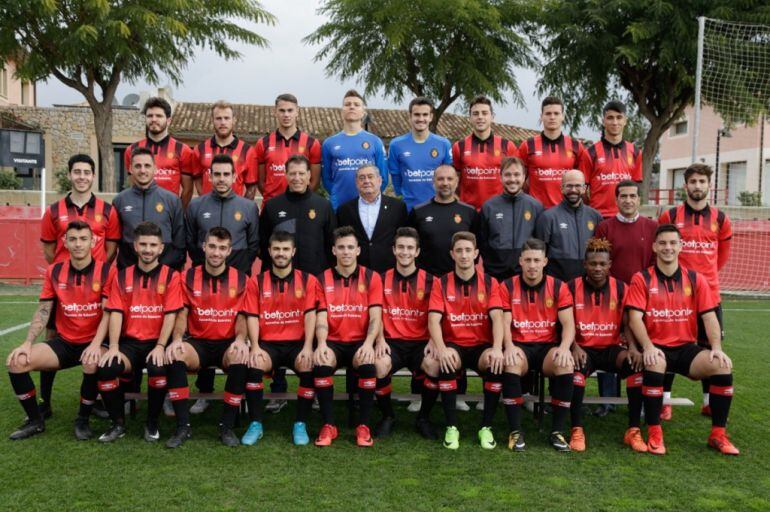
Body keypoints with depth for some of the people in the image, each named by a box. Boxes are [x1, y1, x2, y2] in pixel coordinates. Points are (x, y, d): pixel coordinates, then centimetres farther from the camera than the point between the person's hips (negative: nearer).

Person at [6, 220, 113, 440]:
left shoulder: (106, 271, -8)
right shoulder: (54, 271, 4)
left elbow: (108, 312, -12)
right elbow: (43, 311, 5)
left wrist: (96, 344, -26)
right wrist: (27, 343, -9)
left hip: (93, 342, -4)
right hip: (63, 342, 5)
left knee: (93, 363, -37)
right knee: (16, 361, -14)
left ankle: (83, 420, -10)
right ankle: (35, 420, 5)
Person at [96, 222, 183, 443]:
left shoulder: (171, 276, 1)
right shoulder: (122, 276, 9)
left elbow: (171, 315, -7)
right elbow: (116, 313, 1)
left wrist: (160, 346, -19)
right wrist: (113, 347, -12)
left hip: (156, 343, -2)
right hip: (130, 342, 3)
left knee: (158, 368, -33)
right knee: (105, 369, -25)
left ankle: (152, 424, -7)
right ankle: (118, 423, -1)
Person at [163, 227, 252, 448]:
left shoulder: (241, 279, 4)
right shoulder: (189, 277, 6)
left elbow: (242, 316, 1)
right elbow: (182, 314, 2)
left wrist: (240, 339, -19)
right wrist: (177, 338, -18)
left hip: (228, 343, -1)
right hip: (198, 342, 1)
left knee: (240, 359, -35)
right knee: (174, 356, -31)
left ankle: (227, 427, -20)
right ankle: (183, 426, -21)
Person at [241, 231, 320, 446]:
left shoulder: (307, 280, 5)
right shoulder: (257, 281, 7)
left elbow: (310, 315, -3)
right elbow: (252, 316, 1)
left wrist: (307, 347, -17)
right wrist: (255, 346, -15)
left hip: (297, 343, 0)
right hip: (267, 343, 1)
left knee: (309, 368, -29)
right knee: (254, 366, -30)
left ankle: (300, 424, -10)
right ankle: (255, 424, -13)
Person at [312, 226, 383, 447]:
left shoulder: (371, 278, 3)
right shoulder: (322, 280, 6)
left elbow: (375, 317, -6)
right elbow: (321, 318, -2)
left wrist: (368, 343, -25)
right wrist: (321, 344, -23)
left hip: (360, 342, -1)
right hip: (333, 342, 1)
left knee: (368, 364, -33)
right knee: (321, 363, -31)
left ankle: (363, 426, -15)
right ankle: (328, 425, -13)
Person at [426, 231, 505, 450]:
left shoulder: (490, 283, 4)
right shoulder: (441, 283, 2)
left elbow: (497, 318, -9)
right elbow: (434, 321, -10)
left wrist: (497, 348, -27)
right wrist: (441, 349, -28)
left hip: (482, 345, 1)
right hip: (454, 345, 0)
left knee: (497, 364, -31)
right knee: (444, 362, -34)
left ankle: (486, 427, -15)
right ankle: (451, 427, -20)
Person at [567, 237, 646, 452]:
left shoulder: (621, 288, 4)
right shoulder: (573, 287, -1)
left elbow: (627, 323, -1)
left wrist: (632, 347, -20)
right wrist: (575, 347, -24)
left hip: (612, 348, 2)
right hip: (583, 348, -2)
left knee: (637, 363, -28)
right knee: (576, 366, -36)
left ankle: (633, 430, -18)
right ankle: (577, 430, -26)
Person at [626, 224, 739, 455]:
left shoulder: (696, 279, 8)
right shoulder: (641, 279, -1)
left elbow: (709, 317, 3)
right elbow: (635, 317, -9)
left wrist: (716, 347, -14)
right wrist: (648, 347, -25)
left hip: (686, 348, 3)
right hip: (656, 349, -3)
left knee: (722, 365, -22)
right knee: (655, 364, -36)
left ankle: (718, 434, -5)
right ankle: (654, 434, -22)